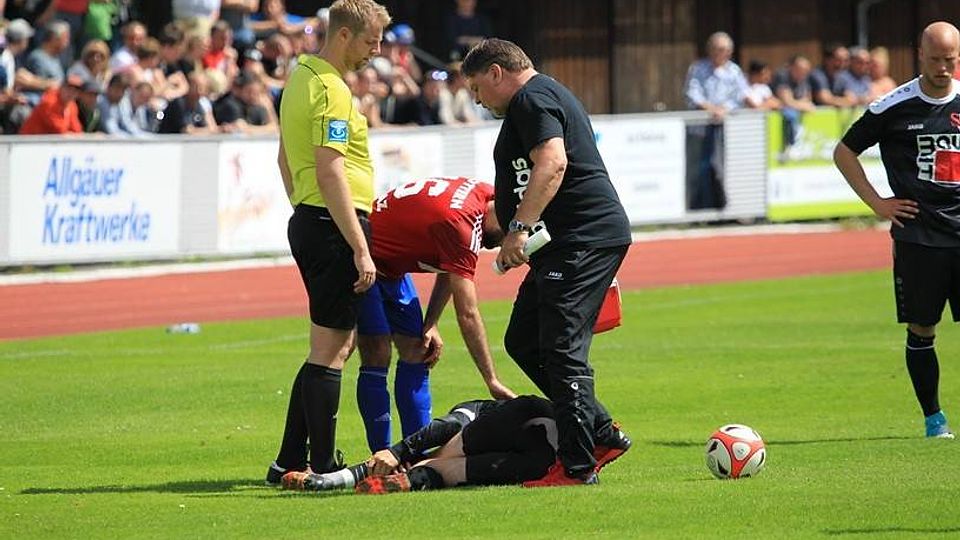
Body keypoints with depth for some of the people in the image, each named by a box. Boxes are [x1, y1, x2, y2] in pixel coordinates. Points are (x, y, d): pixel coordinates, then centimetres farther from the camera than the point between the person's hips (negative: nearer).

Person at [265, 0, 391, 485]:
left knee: (336, 344, 15)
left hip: (308, 221, 10)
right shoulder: (331, 90, -16)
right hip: (335, 225, -10)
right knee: (329, 351, -6)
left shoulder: (300, 77, 16)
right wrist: (361, 249, -22)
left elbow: (285, 159, 24)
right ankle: (322, 468, -4)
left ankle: (290, 463, 16)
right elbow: (331, 174, -22)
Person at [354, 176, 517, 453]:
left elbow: (451, 270, 8)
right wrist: (493, 382, -26)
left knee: (415, 352, 5)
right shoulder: (461, 224, -33)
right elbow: (468, 315, -30)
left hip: (390, 267, 10)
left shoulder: (483, 193, -7)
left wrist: (431, 324, -2)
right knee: (377, 355, -15)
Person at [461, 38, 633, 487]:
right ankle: (601, 433, 14)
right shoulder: (547, 95, 26)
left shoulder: (532, 99, -9)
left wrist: (519, 227, -27)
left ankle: (578, 466, -9)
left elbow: (552, 163, -24)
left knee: (562, 351, -11)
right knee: (524, 342, 13)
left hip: (582, 240, -11)